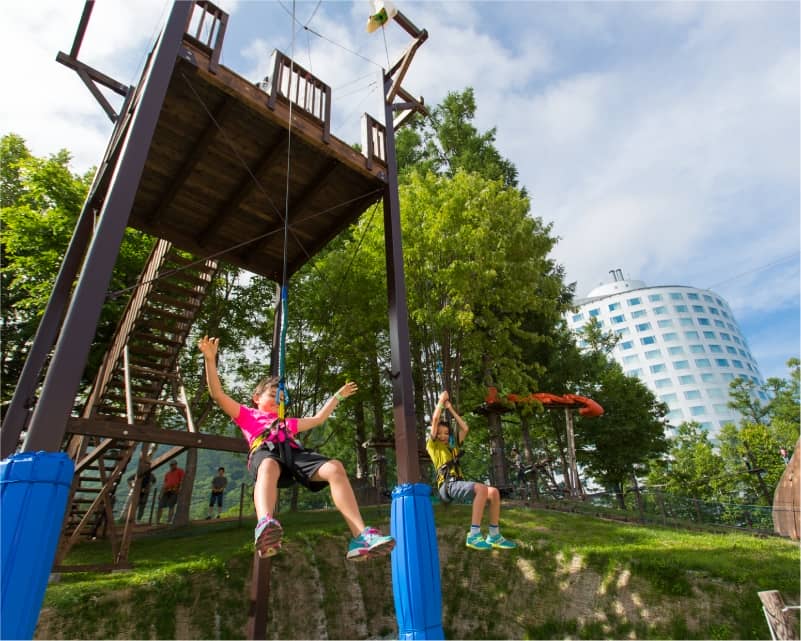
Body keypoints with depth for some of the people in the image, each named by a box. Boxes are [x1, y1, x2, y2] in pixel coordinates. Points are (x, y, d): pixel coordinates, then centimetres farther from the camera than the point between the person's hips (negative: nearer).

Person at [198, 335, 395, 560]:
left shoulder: (287, 423, 45)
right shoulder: (247, 415, 33)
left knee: (335, 467, -27)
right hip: (265, 451, -3)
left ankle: (361, 537, -39)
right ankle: (265, 526, -70)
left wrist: (338, 396, 53)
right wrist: (210, 358, 11)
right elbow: (218, 394, 22)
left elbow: (318, 418, 52)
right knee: (269, 467, -43)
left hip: (294, 453, 4)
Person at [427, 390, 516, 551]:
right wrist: (441, 401, 13)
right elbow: (435, 420, 1)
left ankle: (494, 536, -6)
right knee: (481, 488, -31)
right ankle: (474, 535, -31)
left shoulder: (453, 446, 28)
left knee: (494, 492, -11)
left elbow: (465, 428, 26)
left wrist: (450, 409, 29)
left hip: (459, 484, 7)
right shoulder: (433, 445, 10)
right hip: (448, 485, -7)